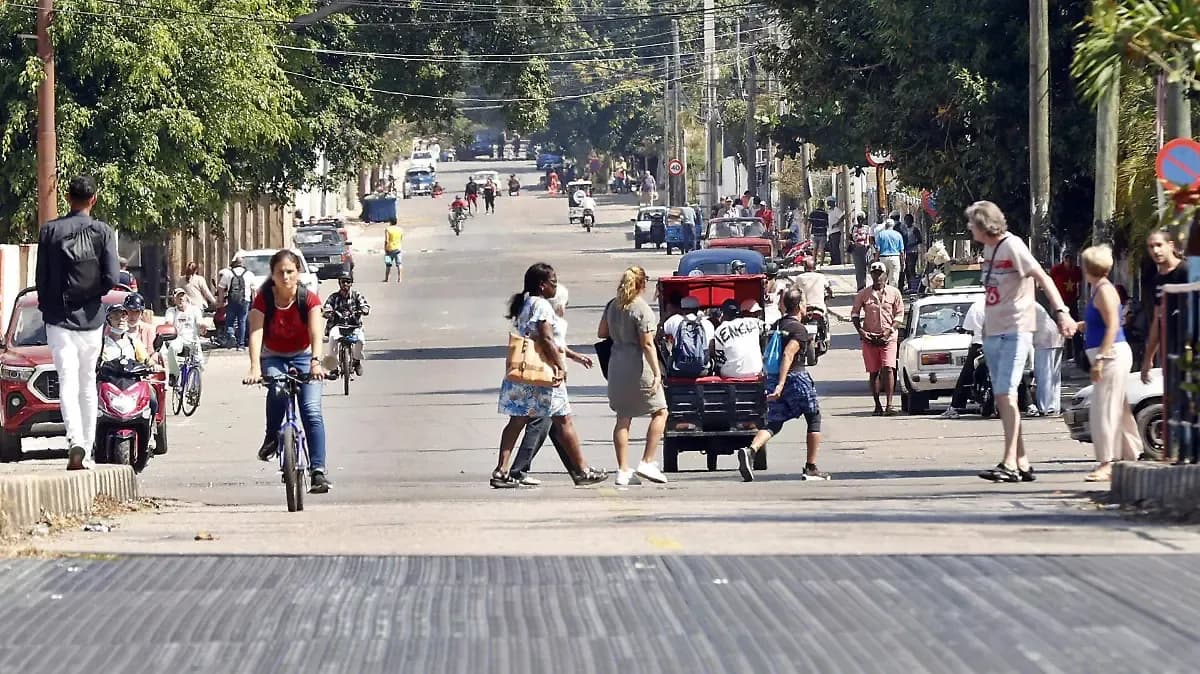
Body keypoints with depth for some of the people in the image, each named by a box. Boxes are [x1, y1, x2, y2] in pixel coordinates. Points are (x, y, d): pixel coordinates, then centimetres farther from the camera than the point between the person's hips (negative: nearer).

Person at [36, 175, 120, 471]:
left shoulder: (50, 231, -3)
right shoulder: (102, 232, -4)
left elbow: (41, 277, -1)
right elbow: (112, 278, -10)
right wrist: (93, 291, 10)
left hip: (59, 318, -1)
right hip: (91, 319, 1)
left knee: (68, 383, -8)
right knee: (88, 384, 13)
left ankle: (75, 441, -28)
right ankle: (87, 448, 16)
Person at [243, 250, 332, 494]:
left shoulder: (309, 299, -14)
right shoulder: (263, 300, -15)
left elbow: (316, 333, -27)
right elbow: (256, 334, -26)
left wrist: (315, 362, -46)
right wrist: (255, 368, -43)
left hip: (303, 357, 0)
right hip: (273, 358, 0)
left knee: (312, 410, -18)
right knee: (277, 390, -35)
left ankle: (318, 471, -20)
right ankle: (271, 438, -12)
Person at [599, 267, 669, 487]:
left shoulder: (613, 305, 6)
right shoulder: (642, 309, -15)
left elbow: (601, 333, 16)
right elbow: (647, 344, -18)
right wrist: (657, 373, -16)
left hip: (616, 367, 7)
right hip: (639, 369, -7)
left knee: (623, 418, 10)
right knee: (660, 412, 7)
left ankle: (623, 470, 8)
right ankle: (647, 462, -2)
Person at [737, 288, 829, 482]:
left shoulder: (777, 325, 11)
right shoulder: (799, 329, -12)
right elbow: (788, 354, -24)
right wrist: (781, 384, -29)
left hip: (773, 377, 6)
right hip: (796, 377, -6)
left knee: (773, 424, 6)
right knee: (814, 419, 13)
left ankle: (750, 450, -24)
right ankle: (811, 468, 12)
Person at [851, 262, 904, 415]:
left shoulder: (894, 293, 4)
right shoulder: (863, 294, 6)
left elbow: (899, 314, 5)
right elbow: (854, 313, 10)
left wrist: (889, 331, -8)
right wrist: (860, 331, -5)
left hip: (888, 338, -1)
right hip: (869, 338, 2)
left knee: (888, 368, -14)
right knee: (874, 372, 4)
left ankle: (889, 404, -16)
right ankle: (877, 405, 10)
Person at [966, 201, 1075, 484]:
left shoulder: (1012, 246, -12)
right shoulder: (989, 248, 14)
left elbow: (1042, 278, -20)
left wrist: (1061, 312, -30)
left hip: (1015, 331, -9)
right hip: (993, 333, 9)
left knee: (1006, 394, -15)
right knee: (1002, 399, 7)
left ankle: (1010, 463, -18)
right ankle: (1022, 463, 12)